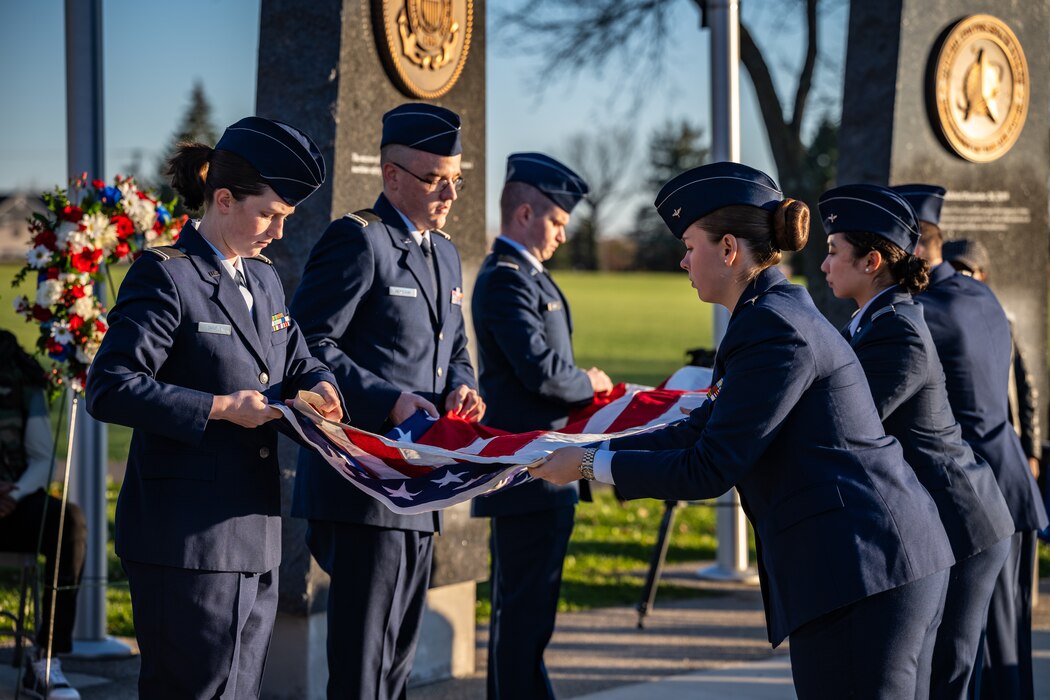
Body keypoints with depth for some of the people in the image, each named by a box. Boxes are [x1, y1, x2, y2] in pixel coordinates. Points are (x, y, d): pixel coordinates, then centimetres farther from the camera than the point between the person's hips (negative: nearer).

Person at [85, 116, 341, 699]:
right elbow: (110, 388, -17)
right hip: (187, 538, -8)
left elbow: (296, 361, 25)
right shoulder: (164, 276, -10)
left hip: (255, 536, 8)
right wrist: (220, 407, -21)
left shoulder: (263, 278, 15)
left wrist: (318, 387, 1)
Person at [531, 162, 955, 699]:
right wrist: (588, 451, 18)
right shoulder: (780, 312, 18)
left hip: (861, 569, -11)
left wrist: (590, 466, -6)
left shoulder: (773, 327, -14)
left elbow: (709, 468, -15)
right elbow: (703, 430, 22)